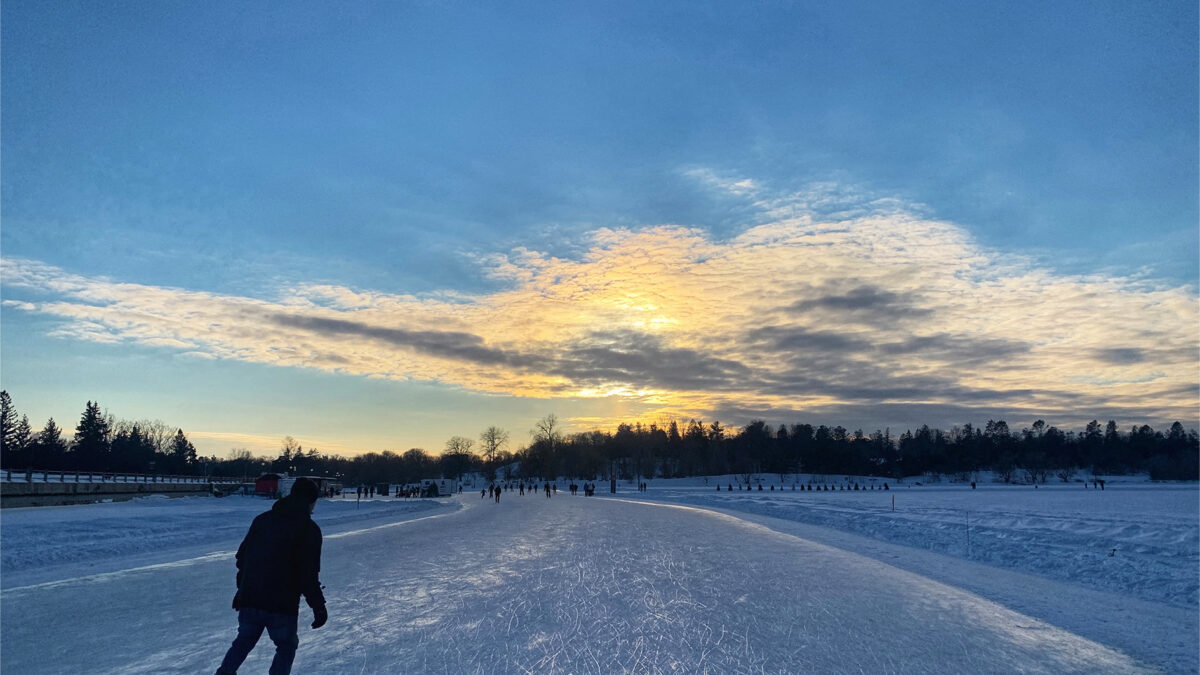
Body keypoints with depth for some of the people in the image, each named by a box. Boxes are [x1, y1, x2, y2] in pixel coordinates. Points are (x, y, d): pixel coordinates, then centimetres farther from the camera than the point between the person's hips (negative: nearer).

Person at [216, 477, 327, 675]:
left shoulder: (262, 519, 8)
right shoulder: (309, 529, -10)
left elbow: (241, 556, 14)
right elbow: (308, 574, -14)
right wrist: (318, 606, -6)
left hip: (249, 597, 5)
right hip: (282, 604, -5)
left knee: (244, 639, 26)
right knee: (286, 645, 15)